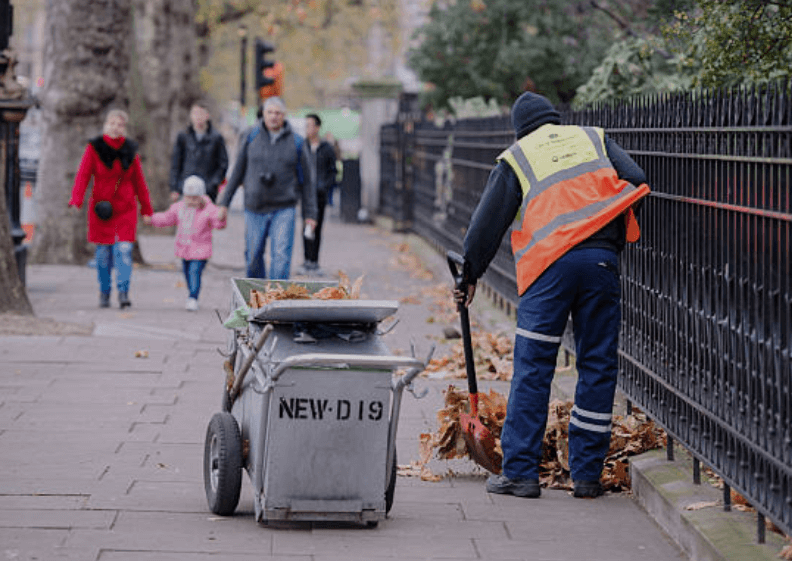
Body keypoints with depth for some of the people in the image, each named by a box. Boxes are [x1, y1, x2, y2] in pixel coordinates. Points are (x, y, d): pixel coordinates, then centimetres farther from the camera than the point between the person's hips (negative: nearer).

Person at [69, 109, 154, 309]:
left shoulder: (130, 150, 6)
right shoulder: (94, 148, -1)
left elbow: (138, 181, 13)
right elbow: (83, 175, -9)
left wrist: (146, 209, 15)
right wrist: (76, 200, -24)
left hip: (125, 208, 1)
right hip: (101, 207, -1)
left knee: (124, 249, -10)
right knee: (103, 251, 4)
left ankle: (123, 292, -10)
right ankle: (104, 293, 17)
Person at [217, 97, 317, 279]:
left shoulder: (296, 142, 2)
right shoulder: (250, 137, 4)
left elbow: (305, 180, 7)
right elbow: (237, 171, 10)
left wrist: (309, 214, 5)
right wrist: (224, 202, 8)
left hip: (283, 209, -1)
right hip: (254, 209, 2)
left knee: (281, 257, -13)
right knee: (253, 257, 7)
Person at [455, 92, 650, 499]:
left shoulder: (515, 159, 14)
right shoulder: (595, 139, 20)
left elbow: (487, 222, 11)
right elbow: (637, 183, 9)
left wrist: (470, 275, 21)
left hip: (549, 266, -2)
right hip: (602, 261, 2)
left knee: (532, 371, 2)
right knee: (597, 369, 8)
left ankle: (520, 472, 0)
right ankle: (587, 474, 9)